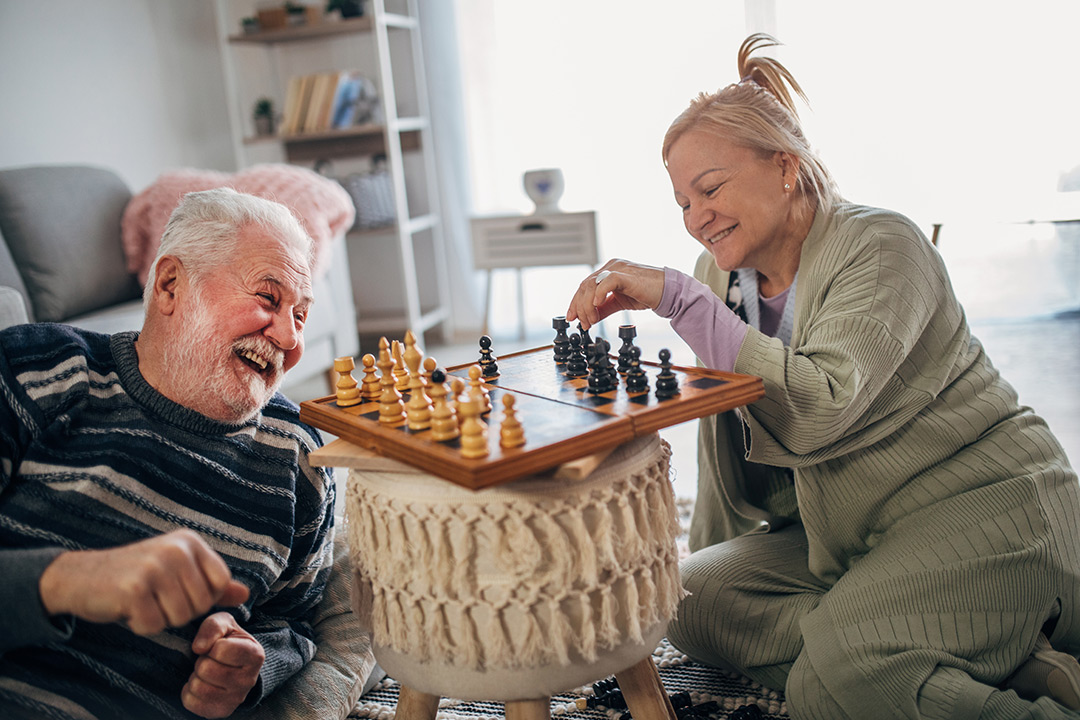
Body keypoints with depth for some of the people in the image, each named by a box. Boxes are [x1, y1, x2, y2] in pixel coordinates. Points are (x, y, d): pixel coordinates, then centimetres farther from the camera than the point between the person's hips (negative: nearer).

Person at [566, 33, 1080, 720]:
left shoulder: (881, 245, -17)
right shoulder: (721, 276, 5)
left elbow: (817, 409, -33)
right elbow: (731, 440, 14)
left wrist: (676, 296, -32)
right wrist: (710, 562, 15)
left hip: (984, 509, -9)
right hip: (847, 538, 9)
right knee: (692, 598, -10)